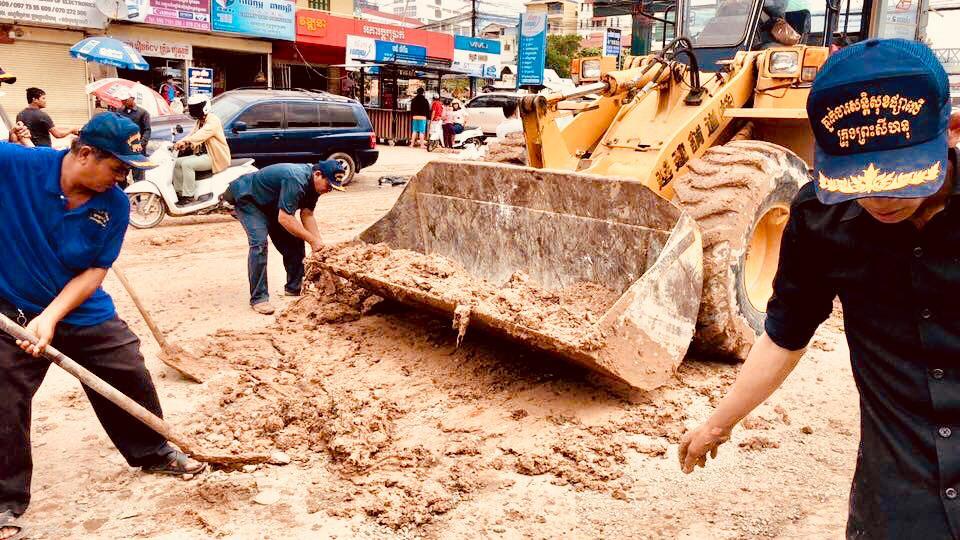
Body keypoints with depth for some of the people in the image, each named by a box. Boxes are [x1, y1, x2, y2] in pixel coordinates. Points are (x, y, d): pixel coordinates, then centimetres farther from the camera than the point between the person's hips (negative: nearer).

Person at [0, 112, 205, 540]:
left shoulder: (115, 205, -12)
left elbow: (94, 272, -10)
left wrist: (50, 318, -21)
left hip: (84, 313, 3)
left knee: (130, 377, 8)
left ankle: (152, 453, 33)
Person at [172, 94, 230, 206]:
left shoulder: (213, 121, -15)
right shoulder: (200, 122, 18)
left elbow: (202, 134, -33)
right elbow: (192, 135, 9)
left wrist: (185, 141, -47)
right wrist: (179, 143, -11)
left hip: (215, 157, -10)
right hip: (202, 154, 10)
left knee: (187, 164, -26)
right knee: (177, 163, 2)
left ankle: (189, 196, -20)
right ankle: (179, 192, 6)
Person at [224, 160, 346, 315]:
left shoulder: (312, 183, -8)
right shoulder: (296, 180, -37)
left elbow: (307, 215, -7)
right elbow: (284, 218, -39)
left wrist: (319, 244, -17)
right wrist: (313, 240, -35)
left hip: (270, 202, 9)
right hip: (246, 198, -9)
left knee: (294, 240, 3)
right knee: (259, 242, -25)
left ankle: (294, 287, 17)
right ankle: (258, 298, -21)